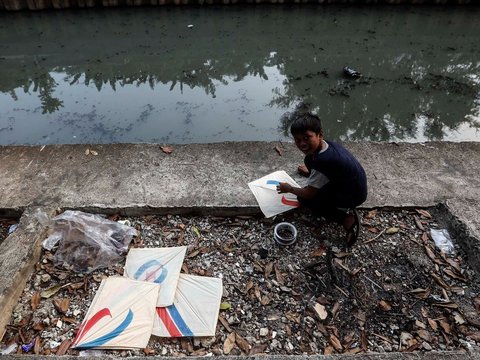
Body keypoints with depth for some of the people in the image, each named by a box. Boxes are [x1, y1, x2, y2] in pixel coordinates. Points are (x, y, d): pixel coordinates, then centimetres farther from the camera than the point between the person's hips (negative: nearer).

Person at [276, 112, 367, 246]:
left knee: (303, 199, -2)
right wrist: (310, 172, 29)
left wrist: (289, 188, -4)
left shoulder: (322, 161, -35)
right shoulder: (326, 144, -11)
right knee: (309, 160, 9)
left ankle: (346, 218, -5)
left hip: (352, 196, -9)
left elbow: (308, 193, -21)